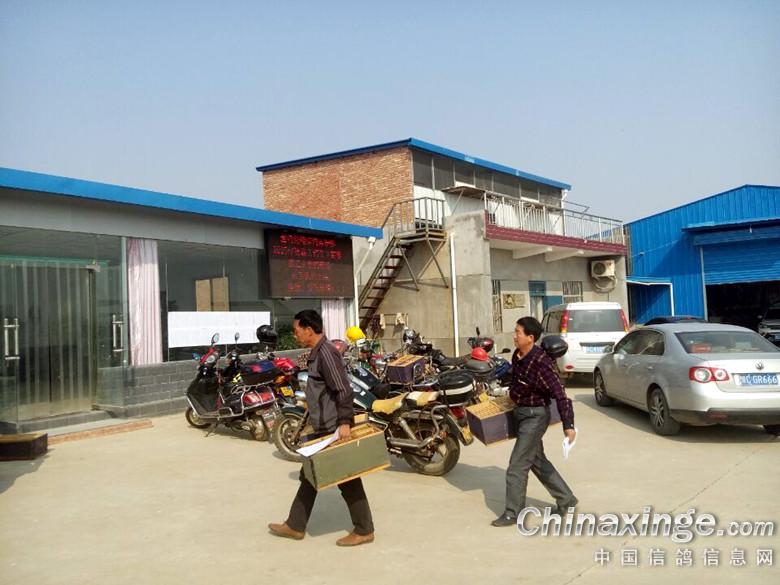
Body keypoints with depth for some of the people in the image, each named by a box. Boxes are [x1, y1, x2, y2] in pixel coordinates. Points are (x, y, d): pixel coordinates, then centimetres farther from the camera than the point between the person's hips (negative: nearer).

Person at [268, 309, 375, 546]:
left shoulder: (326, 353, -19)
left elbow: (343, 390, -24)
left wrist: (344, 422, -27)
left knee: (347, 479, 1)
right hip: (323, 429, 10)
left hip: (334, 429, -10)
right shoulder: (317, 353, 12)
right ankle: (295, 526, 28)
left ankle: (364, 530, 13)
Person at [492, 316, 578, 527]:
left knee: (517, 465, -4)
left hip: (535, 415, -9)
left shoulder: (540, 362, -25)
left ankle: (513, 513, 9)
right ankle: (566, 500, 32)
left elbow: (559, 394, -26)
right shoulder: (517, 356, -1)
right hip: (522, 413, 9)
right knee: (538, 461, 18)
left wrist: (568, 425, -29)